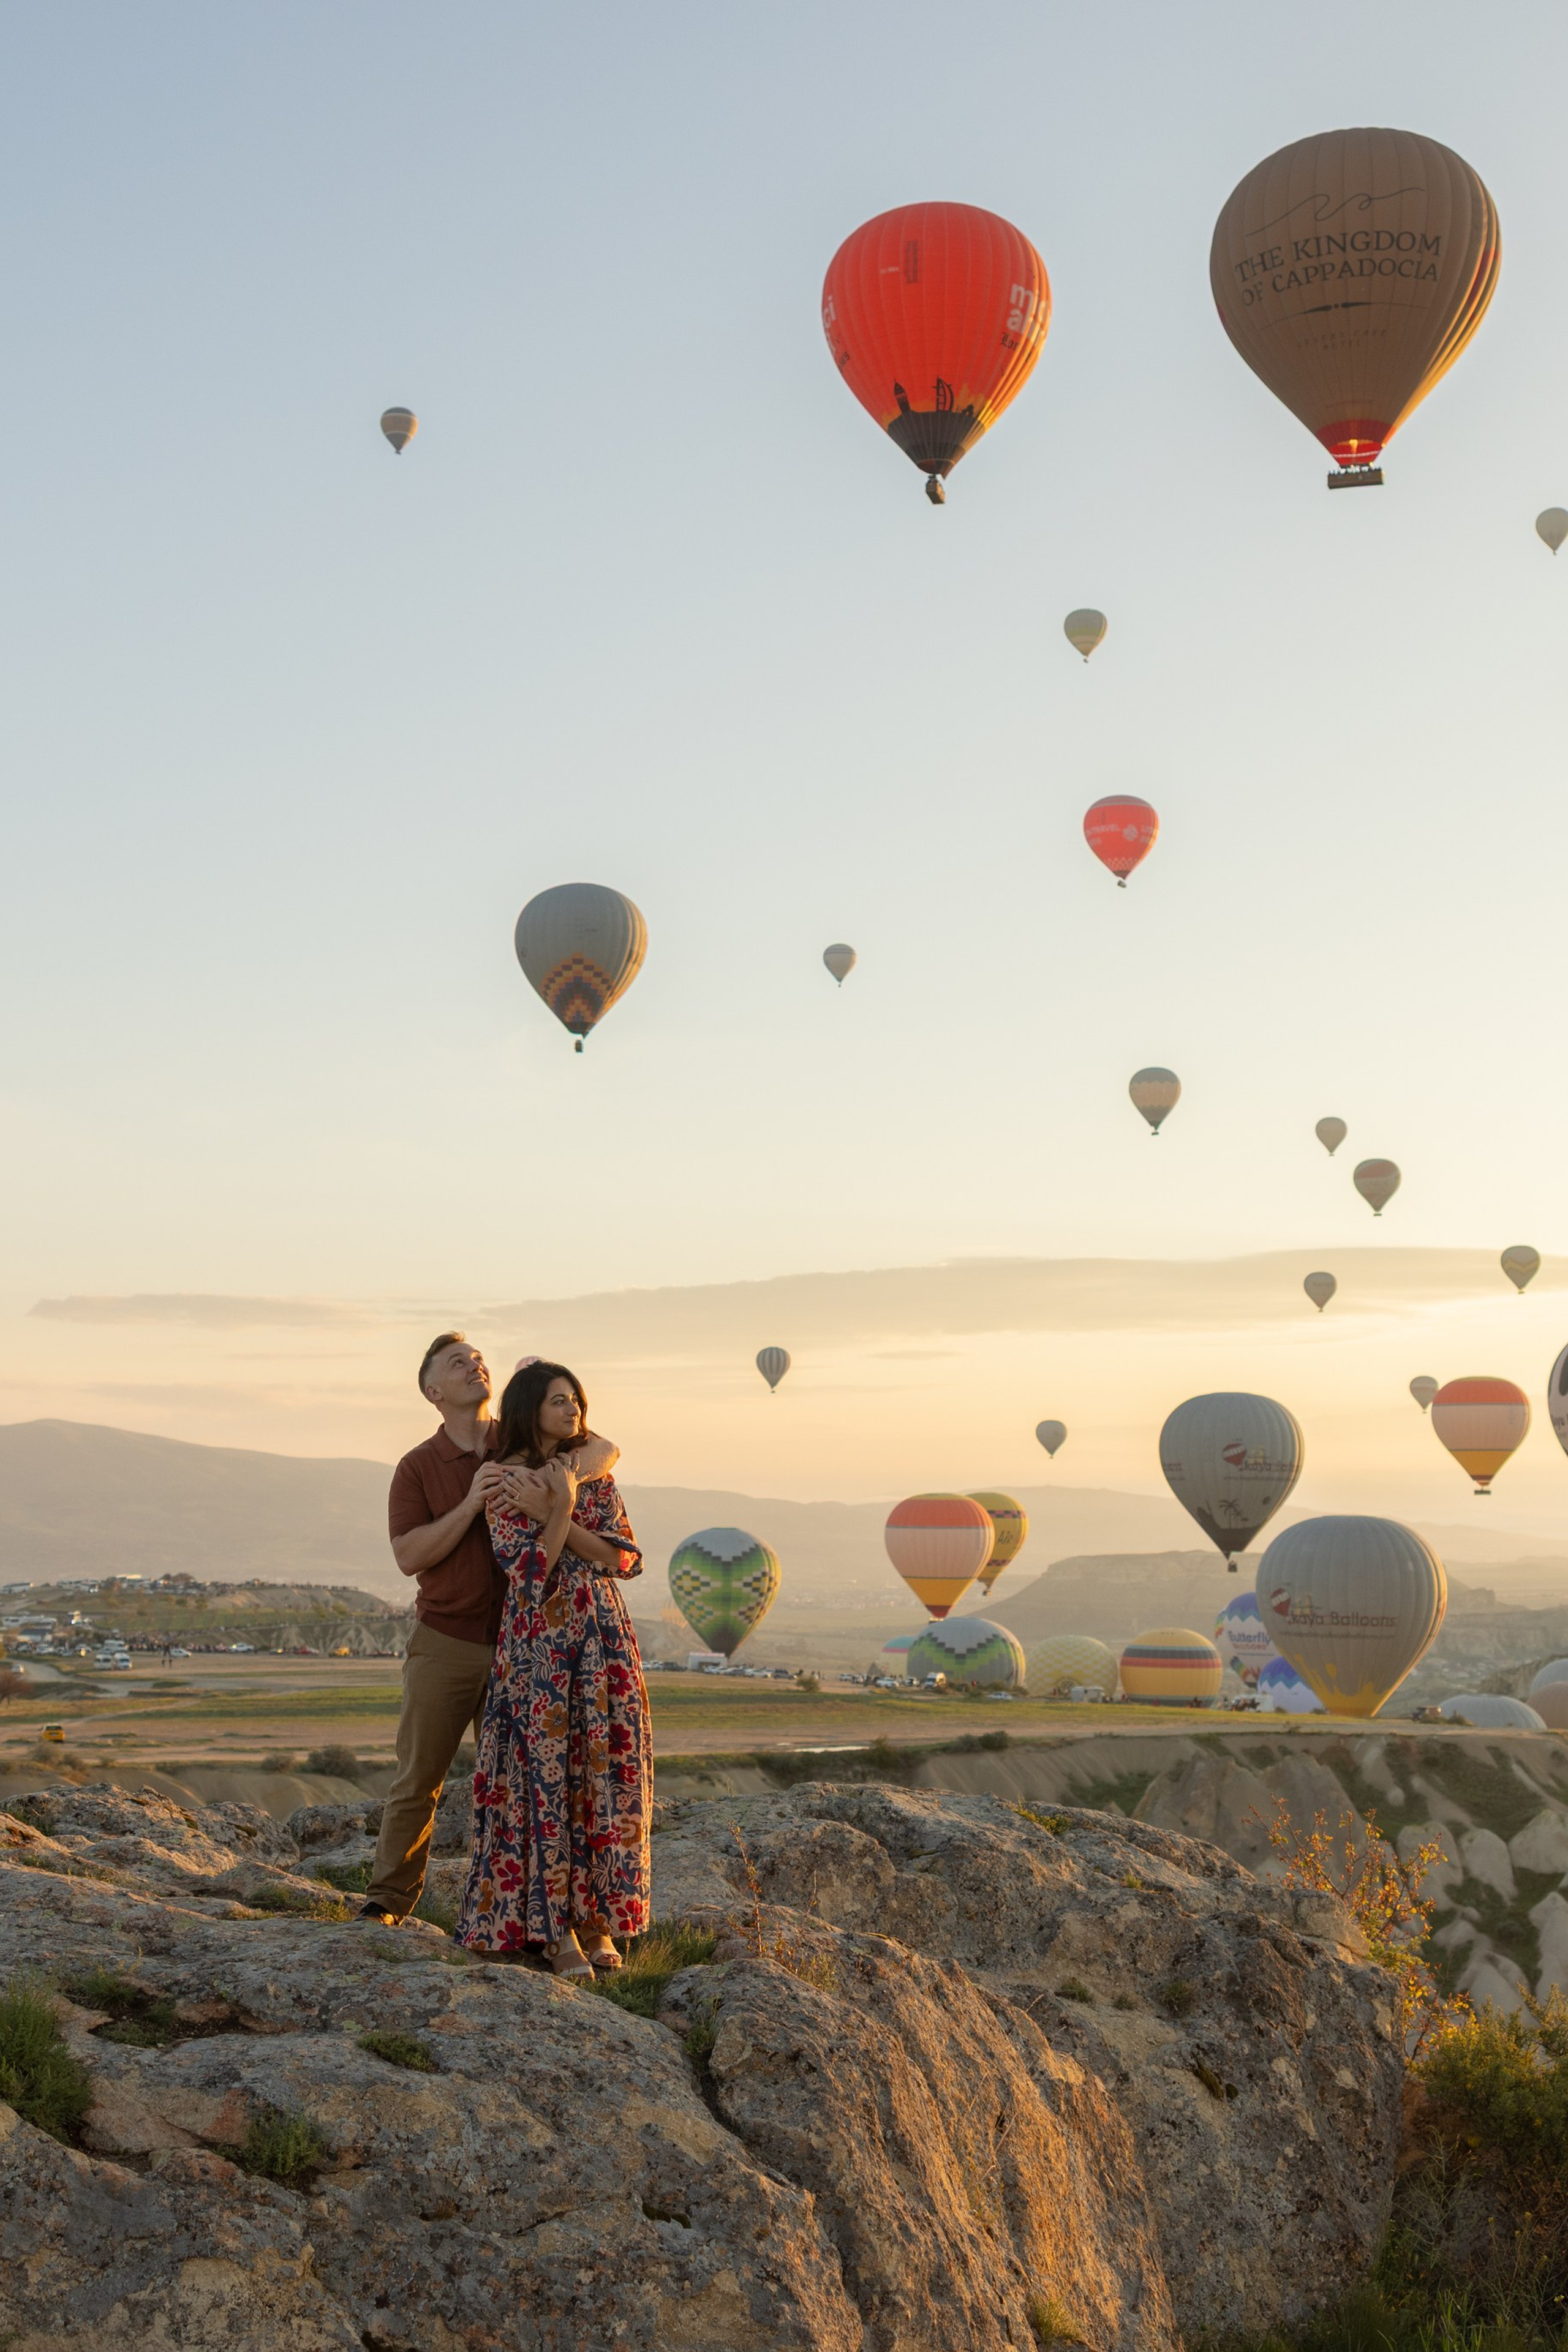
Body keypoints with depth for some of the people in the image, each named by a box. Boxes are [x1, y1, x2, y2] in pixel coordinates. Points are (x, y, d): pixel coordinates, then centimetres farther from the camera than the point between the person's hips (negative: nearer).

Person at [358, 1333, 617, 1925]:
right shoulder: (417, 1468, 1)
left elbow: (605, 1450, -12)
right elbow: (409, 1556, -10)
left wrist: (549, 1487, -30)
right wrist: (471, 1504, -20)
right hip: (445, 1640, -1)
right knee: (418, 1775, 0)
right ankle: (387, 1899, 10)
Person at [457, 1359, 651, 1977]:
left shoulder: (594, 1473, 8)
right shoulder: (502, 1484, -2)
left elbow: (625, 1558, -3)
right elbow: (527, 1573, -11)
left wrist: (559, 1517, -11)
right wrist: (560, 1511, -19)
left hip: (603, 1644, 3)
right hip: (536, 1646, -3)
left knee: (604, 1775, 1)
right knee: (544, 1777, -5)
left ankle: (596, 1919, 11)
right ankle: (553, 1927, 3)